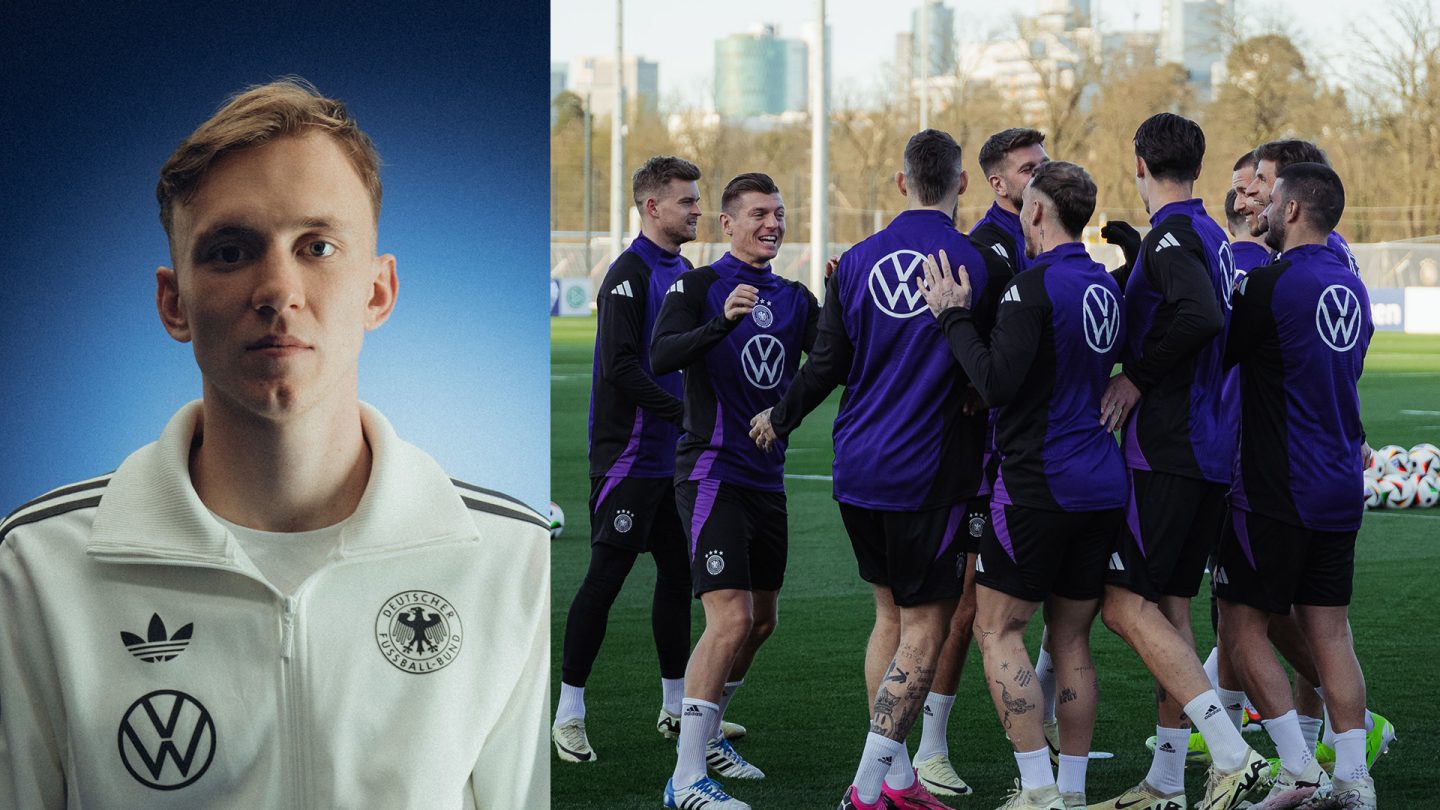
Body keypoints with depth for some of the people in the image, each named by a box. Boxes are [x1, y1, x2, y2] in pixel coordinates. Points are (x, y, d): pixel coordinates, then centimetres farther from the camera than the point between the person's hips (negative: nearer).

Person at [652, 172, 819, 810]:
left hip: (766, 476, 7)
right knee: (731, 620, -17)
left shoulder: (795, 298, 12)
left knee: (761, 621, 15)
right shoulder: (698, 286, -6)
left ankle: (706, 735, 35)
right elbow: (660, 358, -21)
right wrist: (723, 320, -36)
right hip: (713, 474, -7)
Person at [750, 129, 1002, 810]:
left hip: (857, 467, 5)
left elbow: (827, 365, 7)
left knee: (890, 612, 17)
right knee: (924, 625, 1)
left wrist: (778, 420, 23)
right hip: (929, 473, -5)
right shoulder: (979, 262, -8)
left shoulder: (858, 261, 3)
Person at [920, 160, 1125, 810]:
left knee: (997, 630, 1)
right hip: (1103, 483, 8)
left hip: (1039, 482, -8)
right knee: (1071, 640, 12)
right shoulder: (1106, 286, 11)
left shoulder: (1035, 286, -14)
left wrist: (954, 317, -7)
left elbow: (996, 383, -21)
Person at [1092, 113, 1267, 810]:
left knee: (1124, 602, -10)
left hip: (1167, 451, -9)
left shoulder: (1171, 235, -12)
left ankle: (1232, 754, -16)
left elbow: (1200, 315, -29)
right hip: (1211, 449, 9)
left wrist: (1137, 376, -17)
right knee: (1169, 608, 12)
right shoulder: (1211, 236, 16)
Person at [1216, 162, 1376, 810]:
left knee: (1242, 627, 2)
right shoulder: (1350, 287, 11)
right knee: (1330, 632, 9)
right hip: (1339, 489, 7)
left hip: (1276, 491, -7)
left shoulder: (1273, 283, -14)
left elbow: (1214, 355, -7)